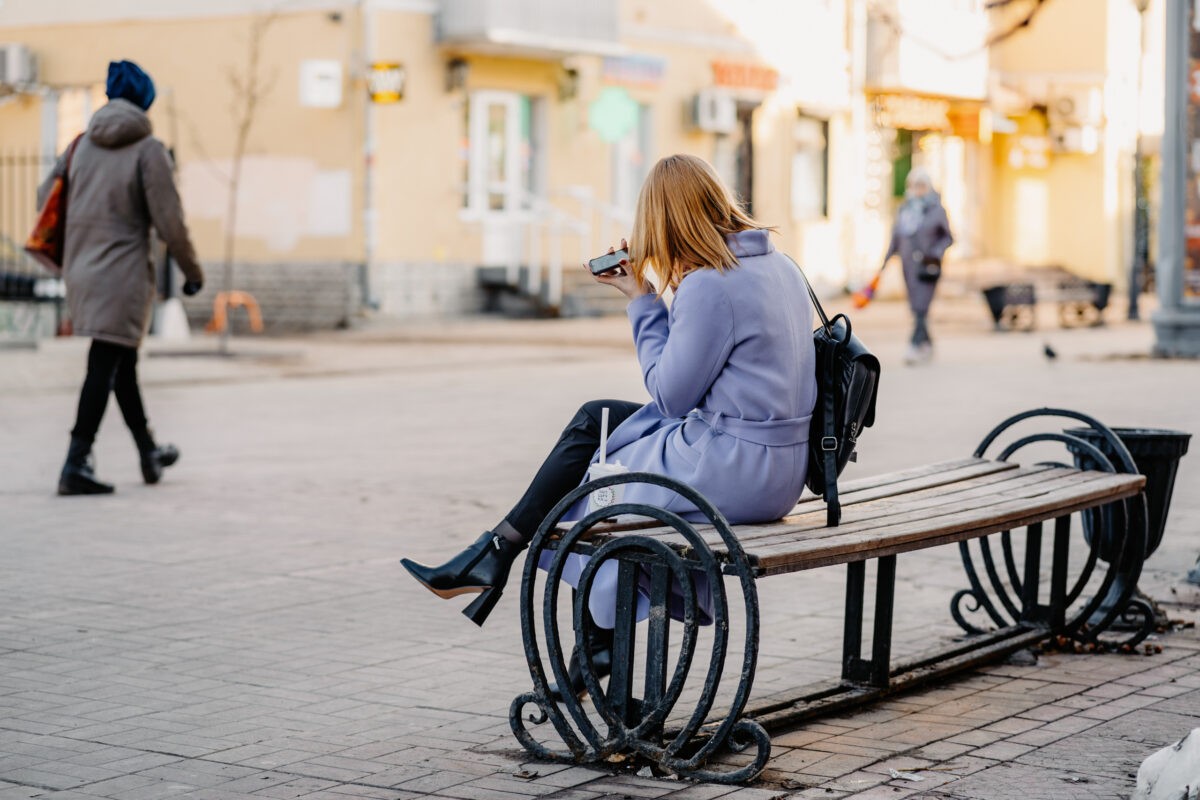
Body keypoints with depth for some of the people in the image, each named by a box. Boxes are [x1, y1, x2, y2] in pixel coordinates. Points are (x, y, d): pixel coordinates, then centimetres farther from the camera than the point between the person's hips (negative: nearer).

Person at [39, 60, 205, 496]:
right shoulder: (148, 150, -10)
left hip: (80, 269, 7)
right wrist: (192, 271, 2)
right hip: (122, 272, -7)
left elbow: (47, 197, 12)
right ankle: (76, 465, -12)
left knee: (121, 362, 19)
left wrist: (66, 254, 28)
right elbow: (169, 220, -11)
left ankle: (149, 452, 34)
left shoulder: (82, 144, 6)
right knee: (105, 366, -6)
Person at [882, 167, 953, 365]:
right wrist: (886, 261, 12)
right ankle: (927, 345, 21)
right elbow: (895, 239, 17)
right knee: (916, 308, 8)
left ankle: (915, 346, -21)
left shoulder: (936, 210, -3)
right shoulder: (903, 210, 11)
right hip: (908, 266, 5)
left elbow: (948, 237, 2)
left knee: (921, 307, -14)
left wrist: (935, 254, -13)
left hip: (926, 267, -5)